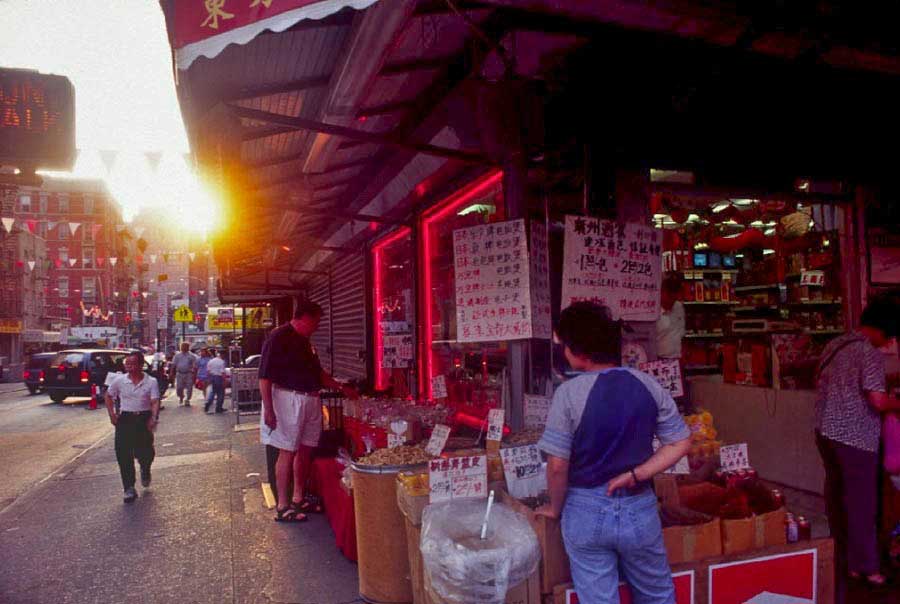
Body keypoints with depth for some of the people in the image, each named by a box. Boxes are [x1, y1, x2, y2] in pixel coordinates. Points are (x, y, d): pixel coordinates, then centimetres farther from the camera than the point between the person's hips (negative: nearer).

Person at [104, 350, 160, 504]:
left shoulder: (151, 382, -5)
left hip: (144, 419, -2)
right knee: (123, 454, -5)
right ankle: (129, 489, 4)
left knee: (145, 452, 3)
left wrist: (154, 418, -30)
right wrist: (112, 414, 7)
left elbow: (155, 402, -13)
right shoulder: (119, 381, 2)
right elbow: (109, 396, 17)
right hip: (124, 419, 2)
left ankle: (145, 470, 41)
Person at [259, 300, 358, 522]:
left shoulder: (304, 341, 17)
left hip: (310, 401, 9)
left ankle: (298, 498, 25)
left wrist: (342, 388, 22)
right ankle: (282, 506, 6)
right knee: (287, 452, -3)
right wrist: (268, 410, -20)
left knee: (305, 450, 12)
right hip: (288, 399, -9)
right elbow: (265, 376, -16)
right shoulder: (279, 337, -10)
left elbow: (318, 373, 25)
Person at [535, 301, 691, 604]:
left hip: (587, 511, -3)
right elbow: (681, 443, -1)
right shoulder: (648, 385, -6)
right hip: (639, 508, 3)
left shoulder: (569, 393, -18)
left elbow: (557, 465, -15)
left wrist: (555, 507, 1)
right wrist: (634, 474, -4)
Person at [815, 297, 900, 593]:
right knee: (861, 500, 4)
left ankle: (841, 556, 31)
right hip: (855, 436, -7)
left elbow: (819, 383, 19)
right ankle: (864, 566, 14)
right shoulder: (871, 353, -15)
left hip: (826, 429, 8)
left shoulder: (834, 344, 9)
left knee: (835, 492, 18)